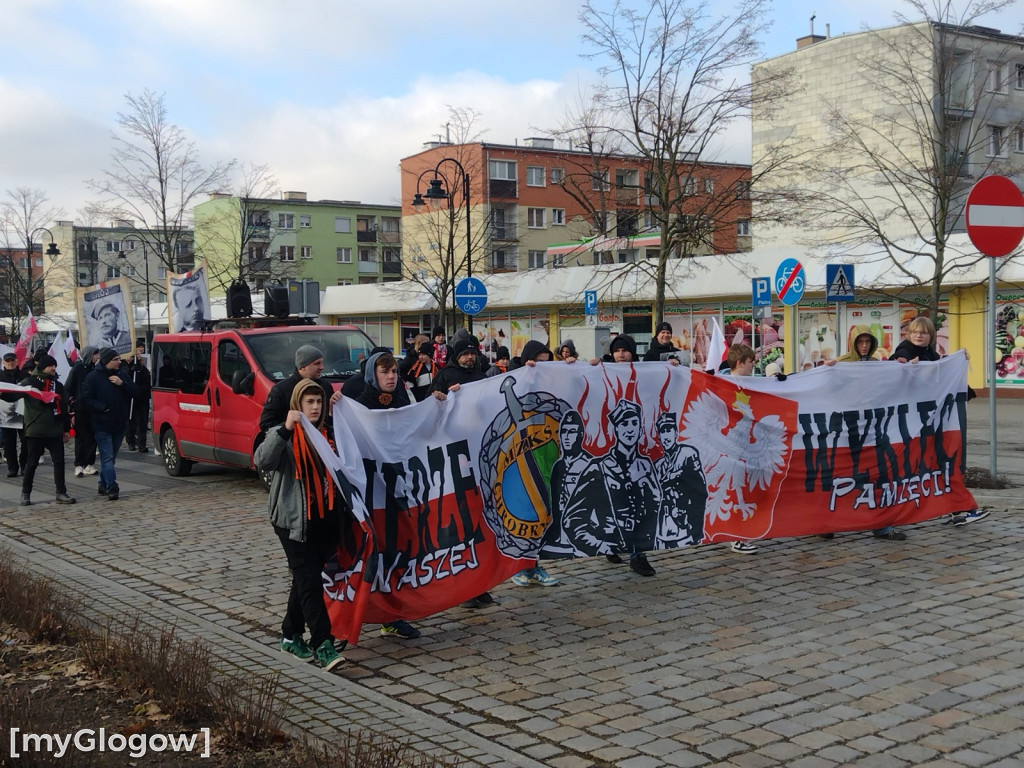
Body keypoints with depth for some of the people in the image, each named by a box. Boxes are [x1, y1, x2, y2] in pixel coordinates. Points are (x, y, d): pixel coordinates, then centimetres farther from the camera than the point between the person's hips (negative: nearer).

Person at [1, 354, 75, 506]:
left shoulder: (58, 385, 14)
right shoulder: (30, 382, -2)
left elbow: (64, 408, 17)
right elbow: (12, 395, -11)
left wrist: (67, 428, 17)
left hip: (55, 431, 4)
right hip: (35, 431, -4)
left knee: (59, 461, 2)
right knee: (31, 463, 4)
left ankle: (61, 493, 7)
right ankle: (25, 494, 16)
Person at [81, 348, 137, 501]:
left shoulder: (122, 374, 9)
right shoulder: (93, 377, -5)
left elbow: (134, 391, 5)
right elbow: (86, 398, -7)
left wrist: (122, 384, -12)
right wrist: (102, 407, -20)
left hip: (119, 424, 5)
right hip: (102, 425, -5)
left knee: (111, 457, 14)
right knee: (107, 457, -10)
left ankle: (104, 485, 25)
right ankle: (112, 487, -15)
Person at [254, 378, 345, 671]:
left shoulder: (327, 433, 12)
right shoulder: (283, 435, -5)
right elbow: (262, 461, -25)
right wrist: (286, 429, -33)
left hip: (325, 519, 6)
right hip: (295, 521, -6)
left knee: (305, 580, 13)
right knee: (310, 581, -10)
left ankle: (291, 636, 27)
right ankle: (323, 646, -11)